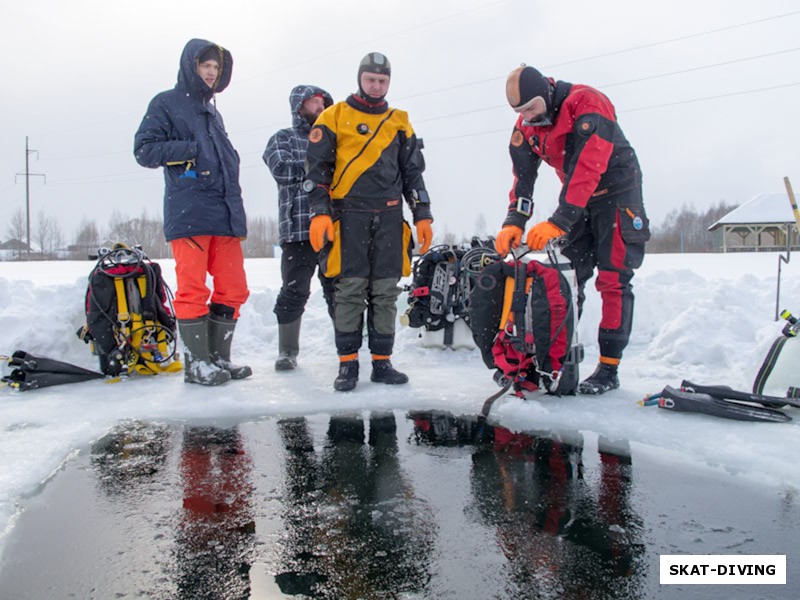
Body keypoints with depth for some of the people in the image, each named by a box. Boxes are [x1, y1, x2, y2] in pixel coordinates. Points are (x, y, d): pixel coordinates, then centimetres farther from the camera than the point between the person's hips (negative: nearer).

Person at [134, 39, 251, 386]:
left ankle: (218, 357, 15)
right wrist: (191, 149, -11)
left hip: (224, 214, 7)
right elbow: (145, 150, -4)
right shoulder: (166, 104, 5)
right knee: (193, 290, -5)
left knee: (234, 289, 5)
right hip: (188, 213, -7)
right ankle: (196, 364, 4)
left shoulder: (213, 113, 26)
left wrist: (237, 211, 15)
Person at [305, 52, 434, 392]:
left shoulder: (400, 123, 19)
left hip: (389, 217, 3)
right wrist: (319, 212, -10)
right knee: (350, 290, -6)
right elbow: (316, 168, 2)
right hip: (348, 215, -3)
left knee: (386, 293, 1)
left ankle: (382, 362, 9)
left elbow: (413, 173, 19)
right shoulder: (334, 117, 9)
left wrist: (422, 215, 10)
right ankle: (348, 364, 2)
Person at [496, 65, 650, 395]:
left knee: (613, 280, -8)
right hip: (575, 197, 6)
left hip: (615, 191, -6)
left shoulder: (587, 104, -26)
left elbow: (587, 171, -34)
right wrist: (513, 222, -21)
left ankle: (609, 368, -4)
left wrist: (558, 222, -40)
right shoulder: (526, 125, -4)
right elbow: (523, 175, -6)